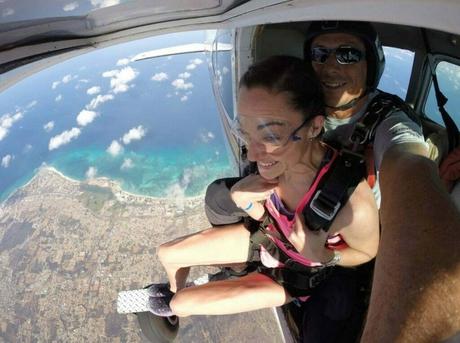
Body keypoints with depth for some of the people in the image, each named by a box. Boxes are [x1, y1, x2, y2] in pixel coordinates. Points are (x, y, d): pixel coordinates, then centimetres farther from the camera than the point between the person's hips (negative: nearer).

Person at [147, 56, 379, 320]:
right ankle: (176, 289, 46)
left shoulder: (352, 203, -41)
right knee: (167, 254, 10)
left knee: (181, 303, -1)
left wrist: (322, 256, -35)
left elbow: (368, 252, -16)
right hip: (269, 234, 4)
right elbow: (265, 215, -6)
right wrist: (245, 201, -27)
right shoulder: (277, 160, -26)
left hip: (297, 272, -4)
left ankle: (177, 305, 39)